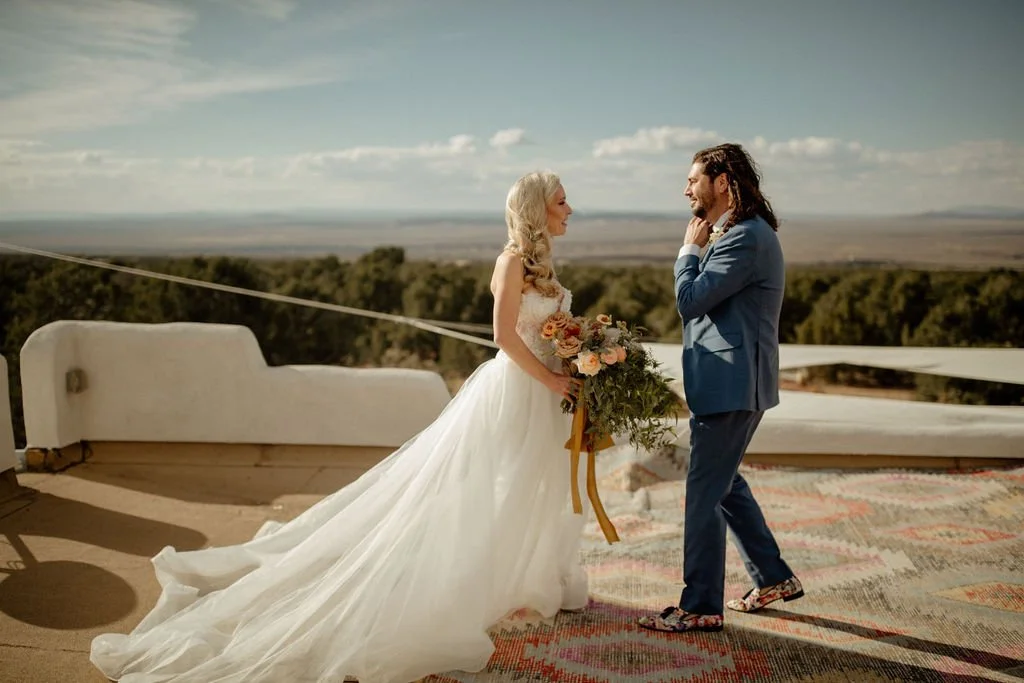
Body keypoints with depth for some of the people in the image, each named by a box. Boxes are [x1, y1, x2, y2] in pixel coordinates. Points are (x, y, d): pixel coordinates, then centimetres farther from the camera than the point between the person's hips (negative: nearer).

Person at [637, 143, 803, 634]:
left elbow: (689, 299, -17)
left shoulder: (747, 237, -17)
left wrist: (690, 248, -6)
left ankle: (701, 606, 8)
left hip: (730, 385, -11)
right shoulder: (740, 233, 16)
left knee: (705, 490, -3)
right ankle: (773, 578, 32)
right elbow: (702, 299, 19)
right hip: (727, 383, 11)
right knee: (724, 482, 20)